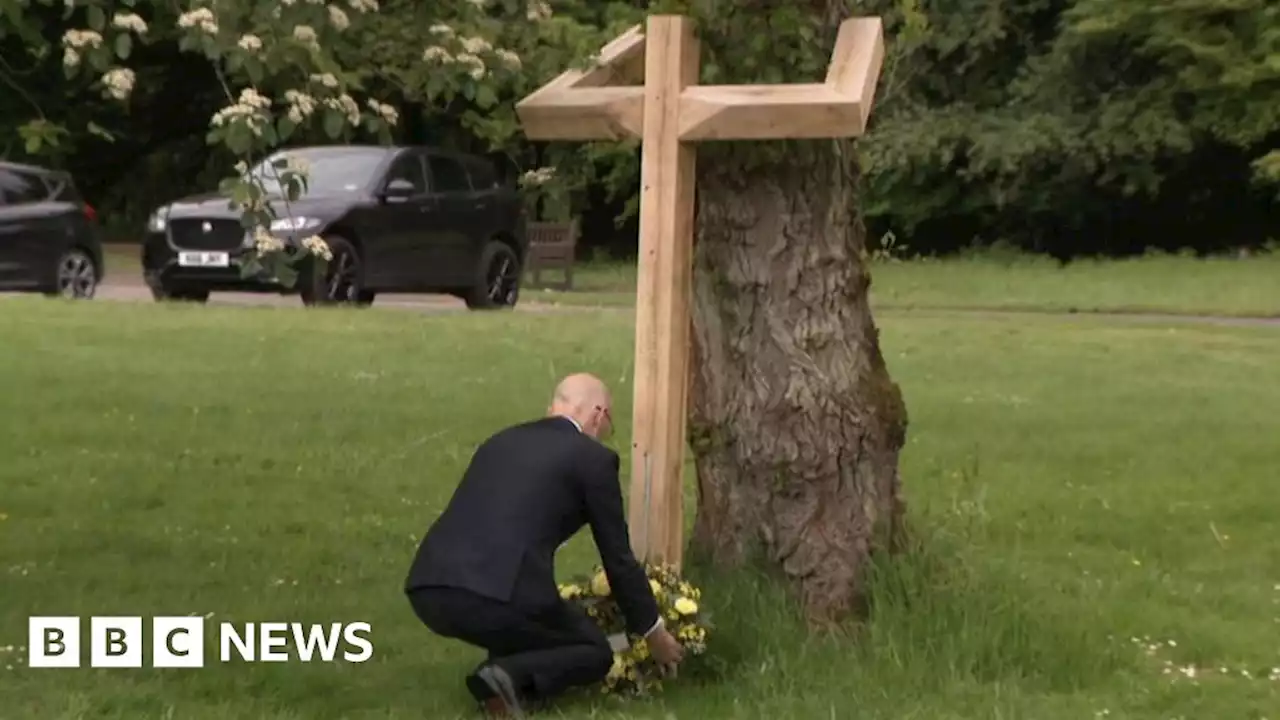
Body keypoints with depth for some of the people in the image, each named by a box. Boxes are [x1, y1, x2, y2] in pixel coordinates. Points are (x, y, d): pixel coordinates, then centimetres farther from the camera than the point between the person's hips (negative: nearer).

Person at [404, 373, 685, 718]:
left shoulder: (499, 442, 30)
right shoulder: (593, 458, 11)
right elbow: (617, 557, 15)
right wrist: (654, 632, 30)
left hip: (428, 589, 7)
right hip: (497, 594, -7)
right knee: (595, 653, 18)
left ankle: (504, 675, 16)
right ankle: (510, 677, -8)